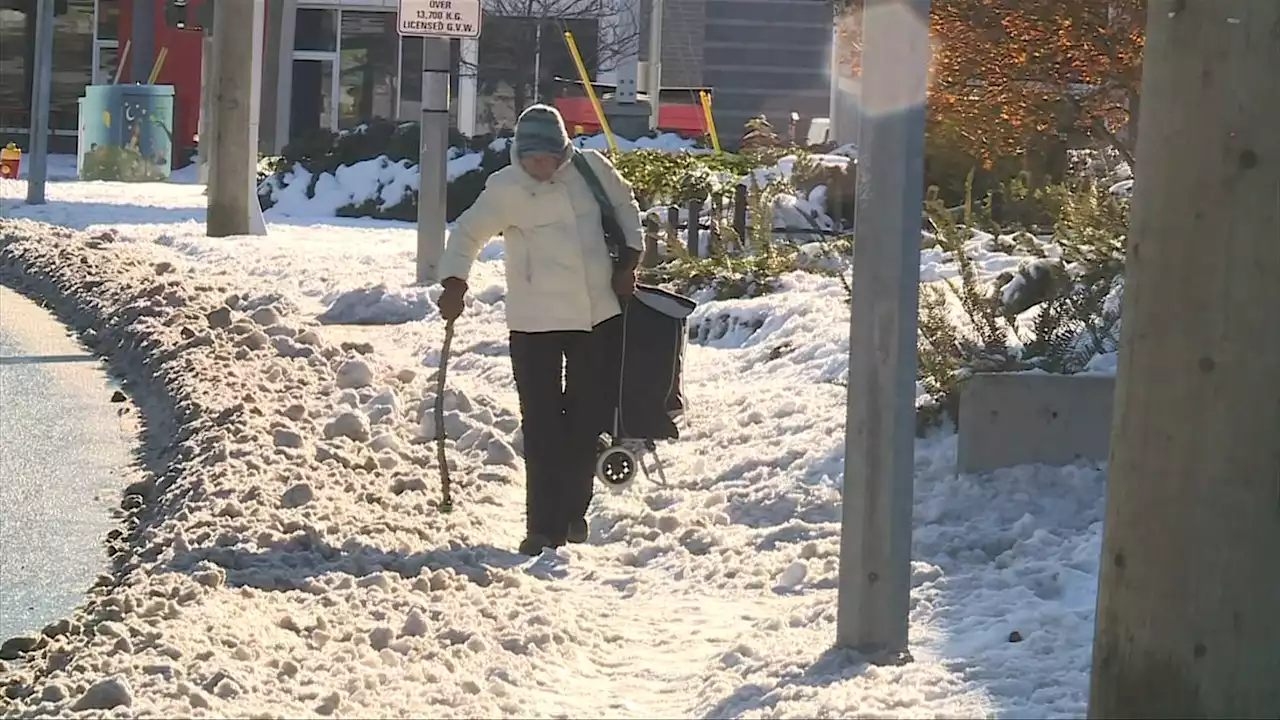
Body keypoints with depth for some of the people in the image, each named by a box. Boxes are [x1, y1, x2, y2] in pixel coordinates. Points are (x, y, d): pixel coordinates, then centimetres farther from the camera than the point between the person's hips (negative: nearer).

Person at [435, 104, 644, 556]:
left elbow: (625, 206, 15)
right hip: (536, 322, -3)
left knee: (591, 418, 11)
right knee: (542, 427, -5)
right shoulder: (505, 189, -11)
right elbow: (468, 234, -3)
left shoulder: (592, 169, -2)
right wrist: (454, 283, -17)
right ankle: (545, 527, -1)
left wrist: (629, 260, 7)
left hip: (600, 316, 3)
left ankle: (572, 511, 28)